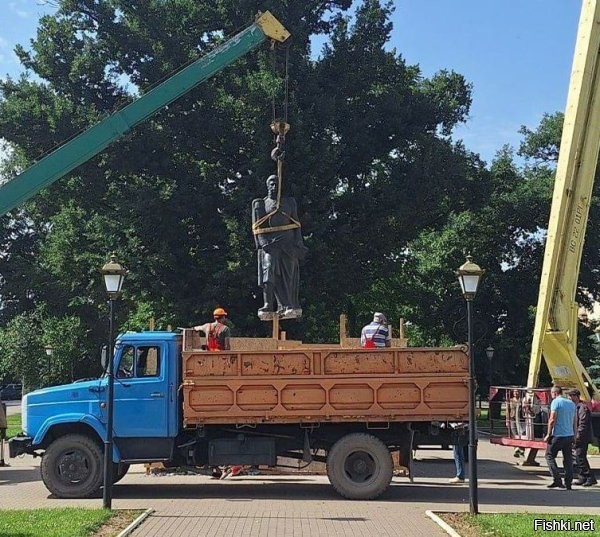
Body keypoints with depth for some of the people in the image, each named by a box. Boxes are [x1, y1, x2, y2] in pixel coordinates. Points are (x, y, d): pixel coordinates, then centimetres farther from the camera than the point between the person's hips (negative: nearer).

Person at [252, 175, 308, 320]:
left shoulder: (289, 202, 15)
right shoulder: (260, 204, 12)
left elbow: (296, 225, 11)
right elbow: (257, 228, 4)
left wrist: (296, 243, -3)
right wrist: (263, 243, -12)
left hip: (287, 242, 1)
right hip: (269, 243, -1)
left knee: (288, 275, -2)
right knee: (269, 271, -15)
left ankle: (290, 307, -2)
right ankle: (268, 306, -19)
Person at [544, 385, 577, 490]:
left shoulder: (556, 402, -8)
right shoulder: (571, 403, 12)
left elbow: (552, 419, -14)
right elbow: (574, 421, 16)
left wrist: (548, 434, -9)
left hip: (558, 435, -6)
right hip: (570, 435, 6)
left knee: (549, 456, 4)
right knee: (568, 459, 9)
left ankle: (557, 480, -6)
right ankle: (568, 483, 8)